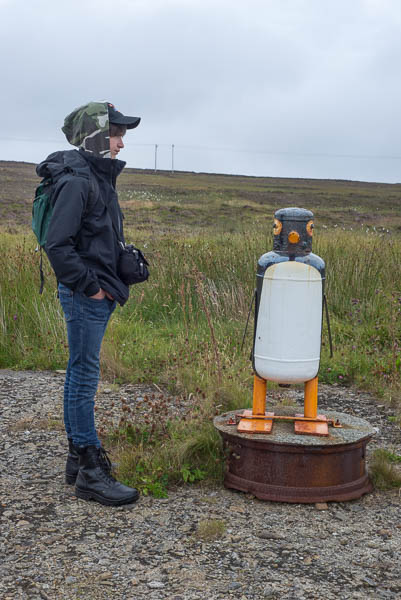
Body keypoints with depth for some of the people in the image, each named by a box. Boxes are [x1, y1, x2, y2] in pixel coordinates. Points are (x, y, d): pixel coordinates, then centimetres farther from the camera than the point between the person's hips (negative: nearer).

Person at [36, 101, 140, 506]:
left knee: (80, 375, 15)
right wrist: (89, 286, -16)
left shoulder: (99, 178, 16)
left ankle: (79, 457, 26)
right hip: (85, 296, -10)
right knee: (84, 377, -4)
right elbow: (57, 245, -22)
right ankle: (90, 472, 3)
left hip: (97, 295, 10)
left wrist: (114, 283, 13)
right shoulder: (76, 181, -15)